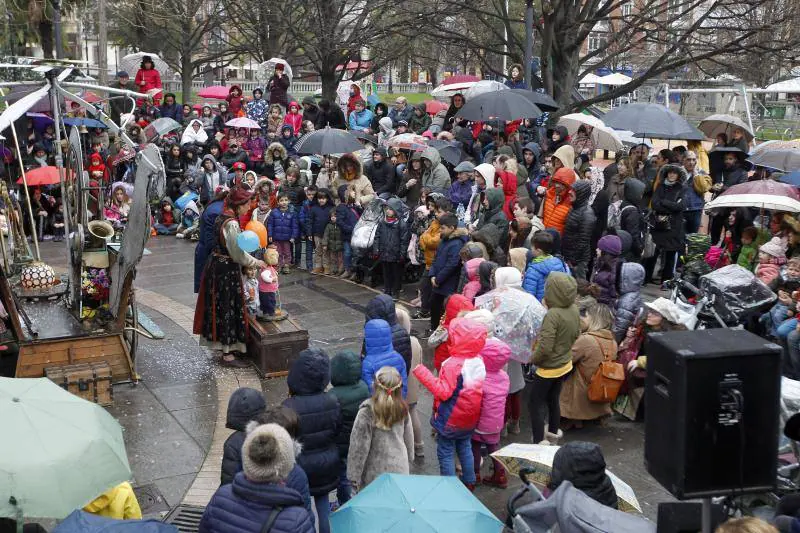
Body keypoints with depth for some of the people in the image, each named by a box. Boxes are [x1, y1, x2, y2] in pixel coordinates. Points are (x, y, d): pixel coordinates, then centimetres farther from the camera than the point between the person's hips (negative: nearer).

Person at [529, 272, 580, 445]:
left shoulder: (553, 314, -29)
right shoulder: (574, 309, -6)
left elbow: (545, 347, -29)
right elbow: (576, 334, 9)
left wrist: (532, 359, -13)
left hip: (549, 367, -8)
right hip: (565, 364, 8)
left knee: (535, 404, 5)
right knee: (553, 400, 24)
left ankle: (539, 442, 7)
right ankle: (553, 432, 40)